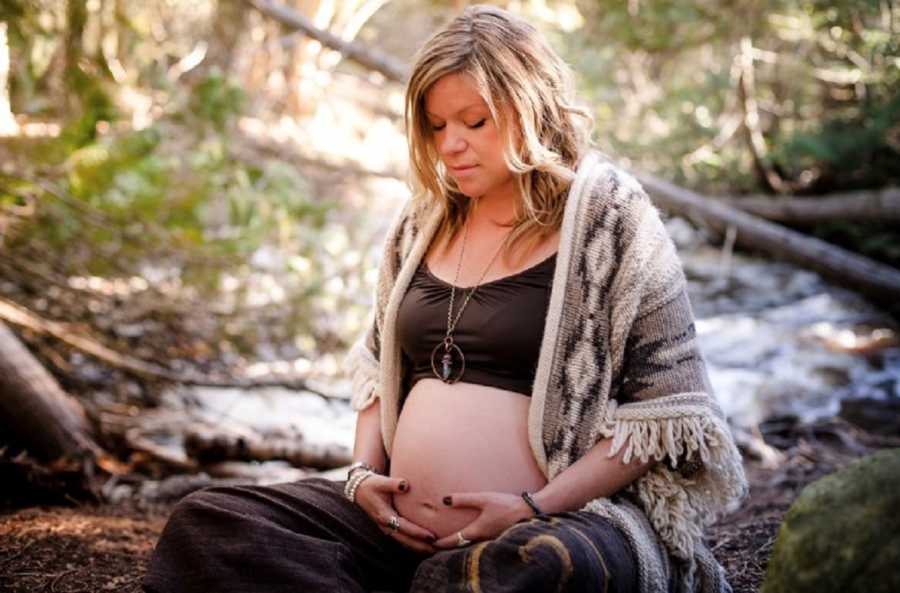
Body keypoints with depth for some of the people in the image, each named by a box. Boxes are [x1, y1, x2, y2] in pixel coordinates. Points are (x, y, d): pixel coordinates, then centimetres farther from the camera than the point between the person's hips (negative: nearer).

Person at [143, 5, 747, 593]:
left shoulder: (611, 216, -3)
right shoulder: (423, 221, 15)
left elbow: (667, 410, -7)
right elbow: (379, 363, 25)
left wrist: (536, 507, -15)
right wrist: (365, 472, 7)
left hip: (567, 519, -6)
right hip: (400, 524, 7)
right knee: (204, 524, -12)